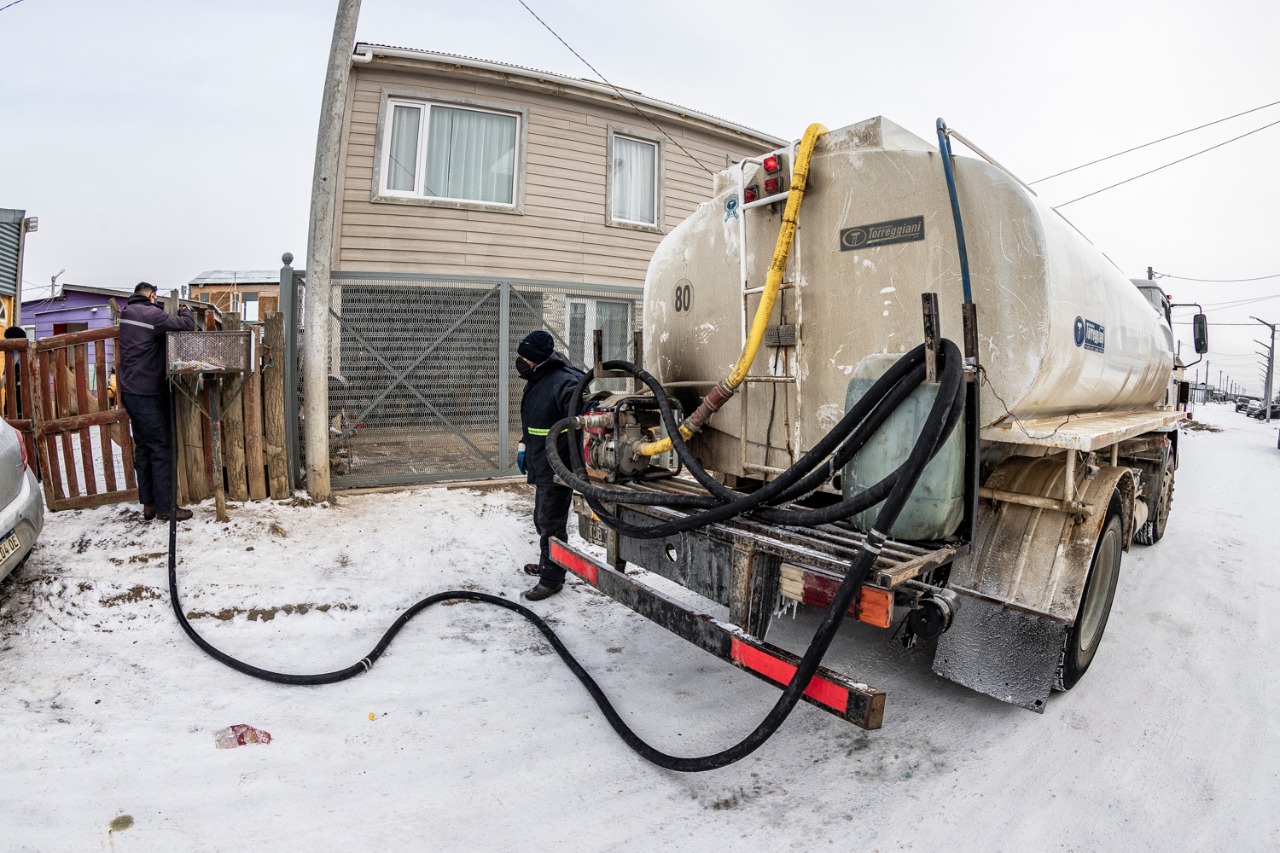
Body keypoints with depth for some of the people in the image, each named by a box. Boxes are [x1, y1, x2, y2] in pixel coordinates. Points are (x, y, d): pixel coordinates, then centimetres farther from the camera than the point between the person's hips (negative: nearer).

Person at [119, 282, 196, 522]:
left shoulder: (126, 313, 12)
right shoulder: (151, 314, -14)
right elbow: (186, 325, -15)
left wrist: (171, 316, 9)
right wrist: (185, 311, 5)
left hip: (130, 392, 9)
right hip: (148, 394, -9)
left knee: (143, 448, 12)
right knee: (161, 448, -5)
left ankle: (148, 503, 17)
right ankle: (165, 507, -2)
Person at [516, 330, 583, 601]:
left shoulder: (564, 382, -23)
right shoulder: (536, 381, 10)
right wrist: (524, 448, 24)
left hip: (557, 469, -10)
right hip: (542, 467, 10)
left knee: (551, 525, 2)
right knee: (542, 520, 24)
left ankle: (551, 579, 16)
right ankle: (547, 564, 43)